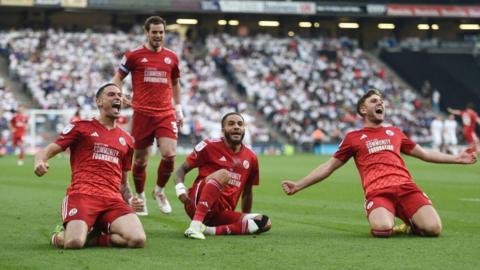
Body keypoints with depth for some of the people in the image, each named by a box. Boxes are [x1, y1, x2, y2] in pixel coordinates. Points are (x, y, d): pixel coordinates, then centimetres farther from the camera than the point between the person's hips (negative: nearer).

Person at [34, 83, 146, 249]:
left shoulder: (126, 140, 23)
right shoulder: (81, 127, 10)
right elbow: (47, 151, 6)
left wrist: (130, 199, 10)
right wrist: (39, 162, -18)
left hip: (113, 199, 4)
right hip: (82, 195, -4)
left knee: (138, 240, -25)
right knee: (74, 242, -31)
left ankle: (91, 238, 0)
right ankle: (64, 234, 8)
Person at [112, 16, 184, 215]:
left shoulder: (171, 57, 10)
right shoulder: (134, 55, 1)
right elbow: (118, 78, 8)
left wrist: (178, 108, 18)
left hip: (166, 113, 2)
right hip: (142, 114, -2)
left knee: (170, 154, -14)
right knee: (140, 159, 5)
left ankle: (159, 191, 11)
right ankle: (140, 198, 24)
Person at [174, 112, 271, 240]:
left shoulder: (251, 158, 11)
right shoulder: (210, 146, -1)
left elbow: (247, 192, 23)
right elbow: (182, 169, 2)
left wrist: (246, 219, 26)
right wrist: (180, 188, -19)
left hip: (222, 213, 5)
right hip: (197, 203, -5)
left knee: (265, 223, -14)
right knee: (223, 174, -31)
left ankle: (213, 230, -26)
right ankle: (195, 225, -43)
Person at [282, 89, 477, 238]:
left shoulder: (395, 133, 27)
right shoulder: (353, 138, 18)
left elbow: (424, 154, 37)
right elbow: (329, 167, 19)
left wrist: (456, 158, 35)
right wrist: (298, 185, 11)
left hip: (405, 186, 2)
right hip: (377, 191, -2)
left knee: (433, 228, -24)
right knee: (383, 229, -36)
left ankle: (410, 223, 11)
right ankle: (383, 218, 2)